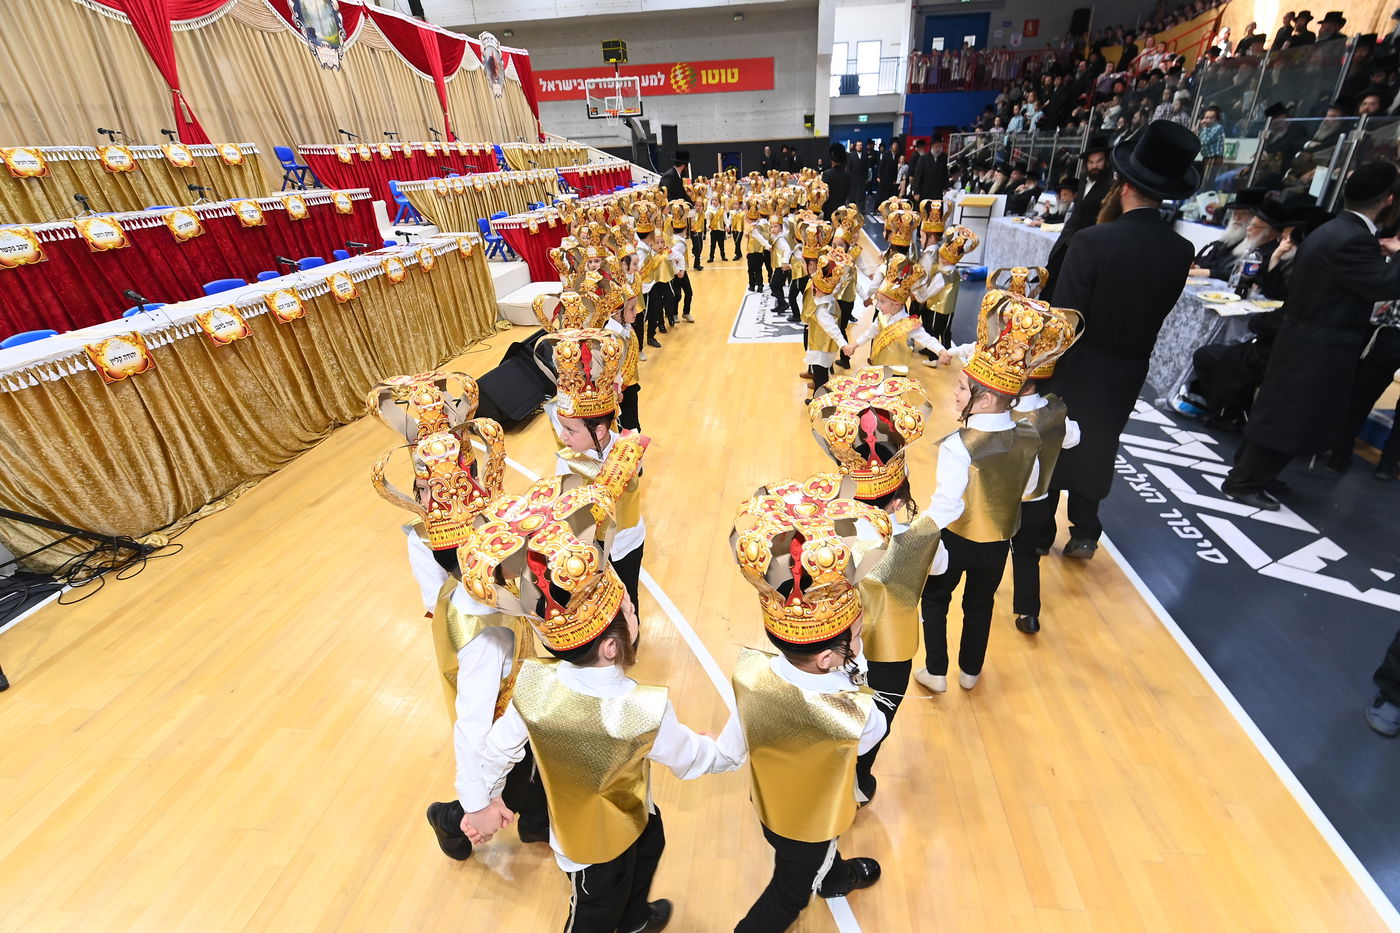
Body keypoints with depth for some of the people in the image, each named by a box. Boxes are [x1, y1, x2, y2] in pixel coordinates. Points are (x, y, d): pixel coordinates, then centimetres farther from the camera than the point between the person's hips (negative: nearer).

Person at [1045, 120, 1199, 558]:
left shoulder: (1092, 240, -20)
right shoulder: (1181, 251, -4)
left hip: (1078, 366, -4)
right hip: (1129, 372, 4)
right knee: (1097, 448, 19)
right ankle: (1084, 532, 31)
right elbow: (1159, 309, 1)